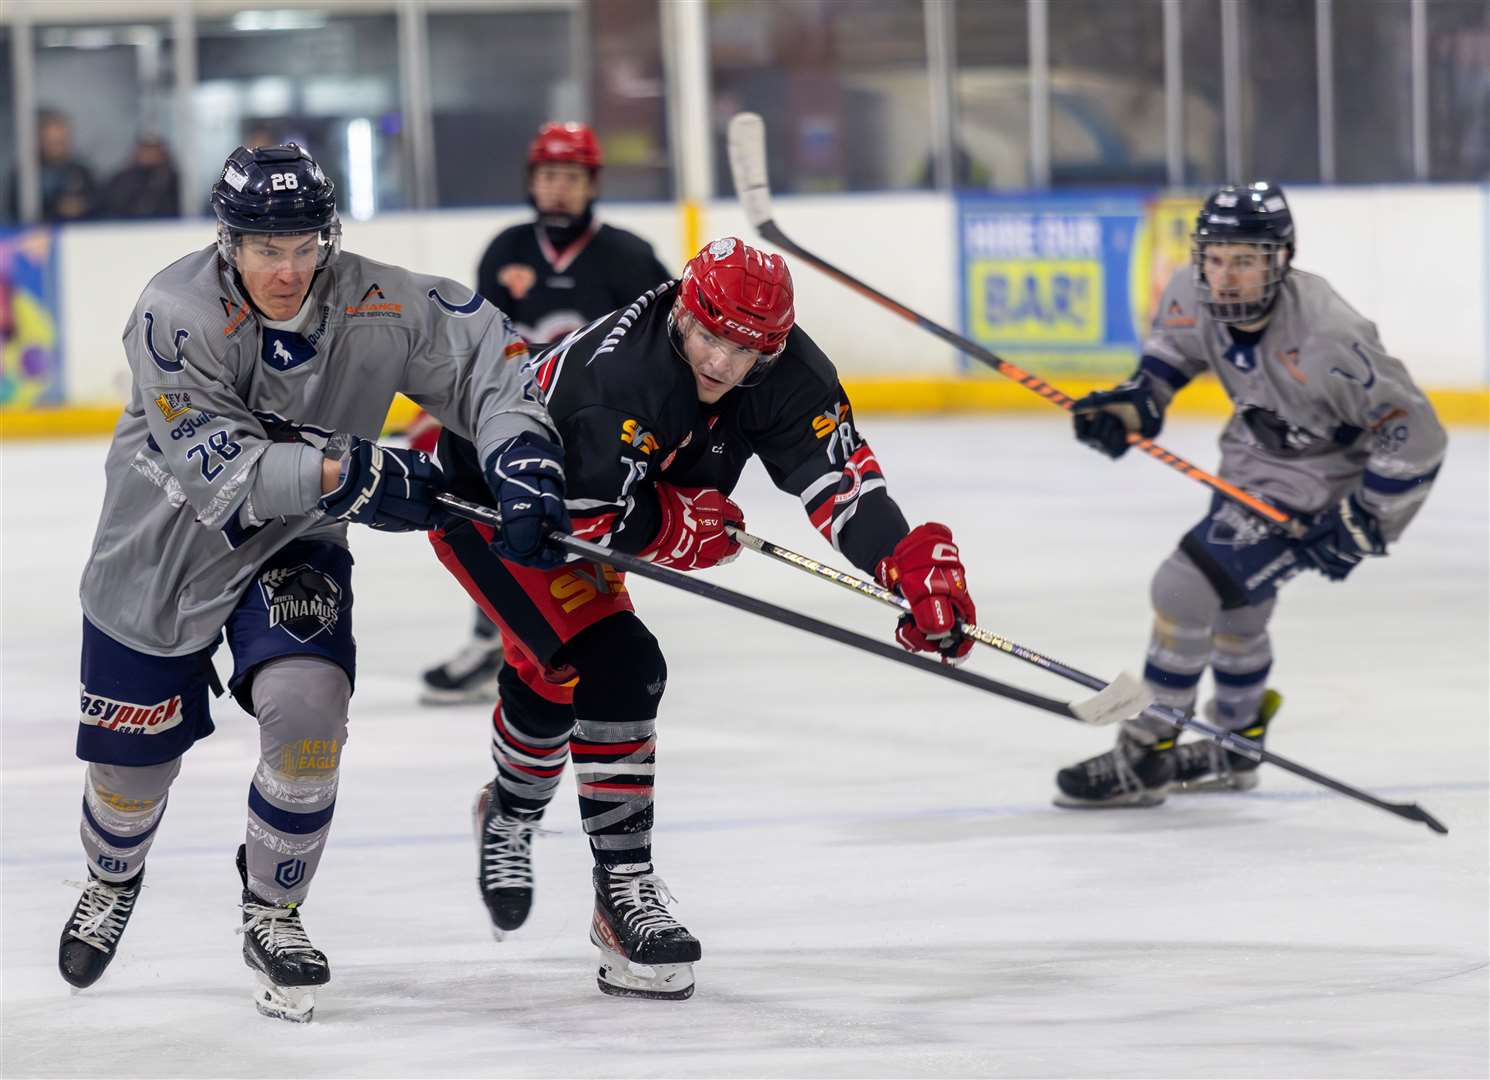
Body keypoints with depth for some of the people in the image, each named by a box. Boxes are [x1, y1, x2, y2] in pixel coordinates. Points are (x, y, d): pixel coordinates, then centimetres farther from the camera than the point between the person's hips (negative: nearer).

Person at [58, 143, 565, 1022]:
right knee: (134, 754, 8)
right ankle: (112, 884, 45)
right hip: (162, 553, -1)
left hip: (293, 550, 2)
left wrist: (522, 448, -28)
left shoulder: (375, 307, -19)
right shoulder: (177, 315, -27)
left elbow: (488, 350, -11)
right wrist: (347, 473, -39)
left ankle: (274, 915, 2)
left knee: (306, 708, -22)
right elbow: (216, 468, -31)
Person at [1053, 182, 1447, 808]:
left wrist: (1361, 525, -25)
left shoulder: (1322, 339, -37)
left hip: (1317, 483, -8)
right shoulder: (1195, 293, -16)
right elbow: (1174, 343, 11)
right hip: (1254, 458, 8)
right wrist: (1137, 401, -6)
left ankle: (1146, 759, -1)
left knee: (1185, 589, -15)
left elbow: (1415, 432, -29)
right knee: (1232, 604, 23)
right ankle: (1234, 749, 46)